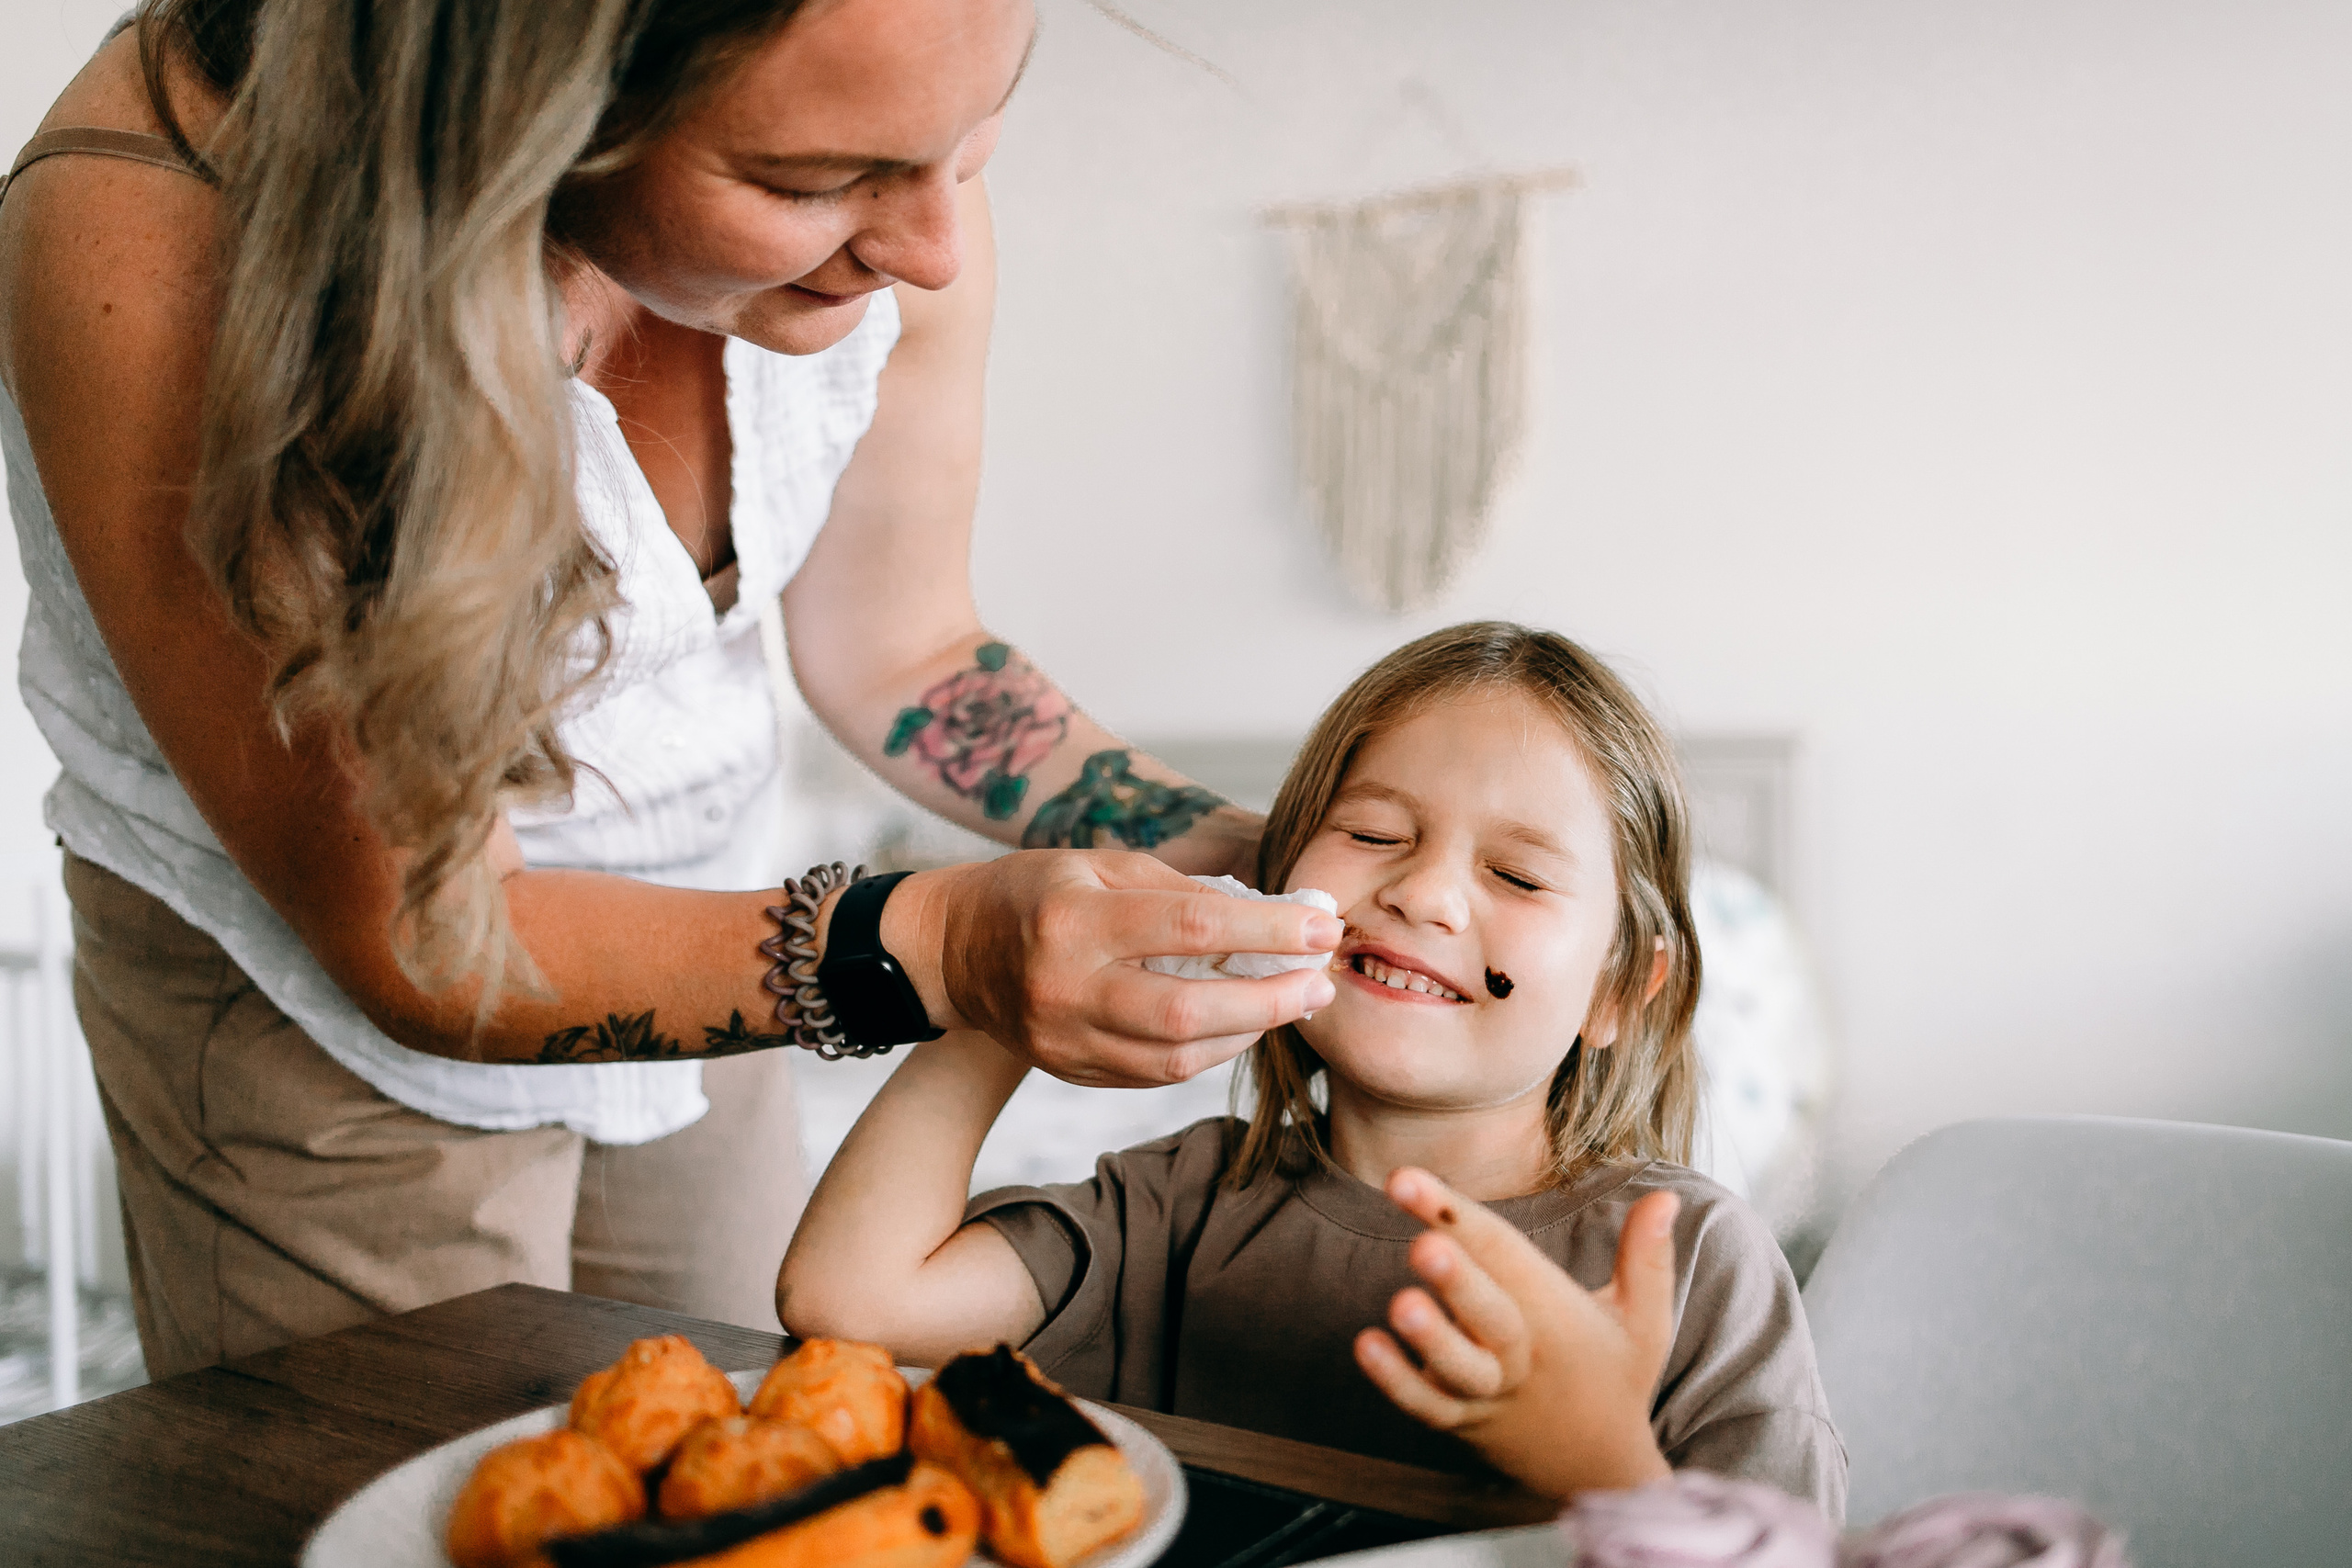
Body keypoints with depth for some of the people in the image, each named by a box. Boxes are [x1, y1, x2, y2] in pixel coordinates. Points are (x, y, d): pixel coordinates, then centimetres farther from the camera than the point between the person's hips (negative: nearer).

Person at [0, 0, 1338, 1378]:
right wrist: (931, 952, -40)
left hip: (692, 958, 5)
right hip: (325, 1016, -4)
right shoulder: (148, 242, -34)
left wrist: (1262, 866, -14)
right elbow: (417, 947, -28)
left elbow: (901, 658, -4)